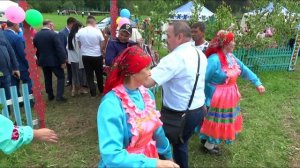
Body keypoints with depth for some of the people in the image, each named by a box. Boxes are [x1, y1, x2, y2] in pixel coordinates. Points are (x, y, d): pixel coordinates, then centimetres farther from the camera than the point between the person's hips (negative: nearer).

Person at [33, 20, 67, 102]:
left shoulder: (36, 35, 5)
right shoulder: (54, 34, -15)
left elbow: (35, 49, 12)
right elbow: (60, 49, -18)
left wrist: (39, 59, 21)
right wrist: (63, 61, -14)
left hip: (43, 61, 6)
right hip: (54, 61, -6)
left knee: (47, 78, 16)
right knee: (61, 77, 4)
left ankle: (50, 95, 24)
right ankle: (59, 96, -3)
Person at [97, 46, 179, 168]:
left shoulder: (146, 93, -7)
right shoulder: (111, 105, -28)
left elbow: (156, 129, 5)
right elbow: (111, 156, -31)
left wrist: (167, 154, 16)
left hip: (149, 158, 6)